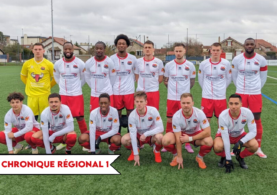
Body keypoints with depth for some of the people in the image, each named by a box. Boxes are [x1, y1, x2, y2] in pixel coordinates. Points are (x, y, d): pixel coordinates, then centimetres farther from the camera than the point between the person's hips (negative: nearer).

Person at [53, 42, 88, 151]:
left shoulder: (80, 63, -7)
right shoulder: (58, 64, 0)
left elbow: (83, 78, 8)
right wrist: (63, 86, 13)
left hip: (77, 95, -3)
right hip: (63, 95, 3)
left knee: (79, 117, -2)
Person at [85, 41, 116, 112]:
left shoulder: (109, 62, -8)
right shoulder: (89, 62, -3)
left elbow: (113, 77, 3)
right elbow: (87, 77, 10)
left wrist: (107, 87, 9)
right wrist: (94, 87, 11)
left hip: (108, 94, -2)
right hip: (94, 94, 2)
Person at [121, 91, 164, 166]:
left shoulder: (153, 110, -23)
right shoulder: (132, 115, -21)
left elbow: (160, 128, -23)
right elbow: (133, 133, -22)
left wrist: (146, 134, -32)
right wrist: (136, 154, -24)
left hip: (152, 135, -1)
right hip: (139, 135, 1)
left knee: (159, 137, -36)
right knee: (124, 139, -27)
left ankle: (156, 152, 0)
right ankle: (134, 151, 9)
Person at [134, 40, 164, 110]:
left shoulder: (158, 62, -1)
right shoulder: (138, 61, 5)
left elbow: (160, 78, 4)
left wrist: (153, 85, -1)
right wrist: (142, 84, 2)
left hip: (153, 92, -2)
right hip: (140, 92, 2)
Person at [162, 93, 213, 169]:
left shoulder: (199, 113, -26)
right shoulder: (176, 116, -26)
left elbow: (207, 132, -26)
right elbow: (178, 138, -22)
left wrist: (190, 138, -28)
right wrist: (179, 157, -20)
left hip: (196, 134, 0)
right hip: (181, 133, 0)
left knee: (209, 141, -32)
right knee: (165, 140, -30)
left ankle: (199, 157, 2)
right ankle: (175, 155, 4)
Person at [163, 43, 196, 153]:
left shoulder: (190, 65, -1)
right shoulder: (169, 65, 0)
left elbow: (192, 82, 10)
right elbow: (165, 80, 12)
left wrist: (184, 90, 10)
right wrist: (173, 89, 10)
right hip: (171, 98, 1)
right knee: (170, 120, 6)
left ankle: (187, 143, 16)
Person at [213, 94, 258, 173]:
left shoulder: (247, 113, -28)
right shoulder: (223, 116, -33)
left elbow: (253, 131, -21)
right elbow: (225, 138, -30)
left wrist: (241, 142, -38)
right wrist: (228, 159, -28)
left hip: (240, 135, 2)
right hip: (224, 135, -2)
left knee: (254, 145, -26)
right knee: (217, 146, -35)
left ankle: (240, 157, 6)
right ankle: (223, 157, 4)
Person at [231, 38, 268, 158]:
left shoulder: (261, 60, -3)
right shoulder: (237, 59, -3)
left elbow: (263, 77, 10)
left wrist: (257, 88, 11)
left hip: (256, 94, 0)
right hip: (240, 93, 0)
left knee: (257, 120, 5)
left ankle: (258, 148, 16)